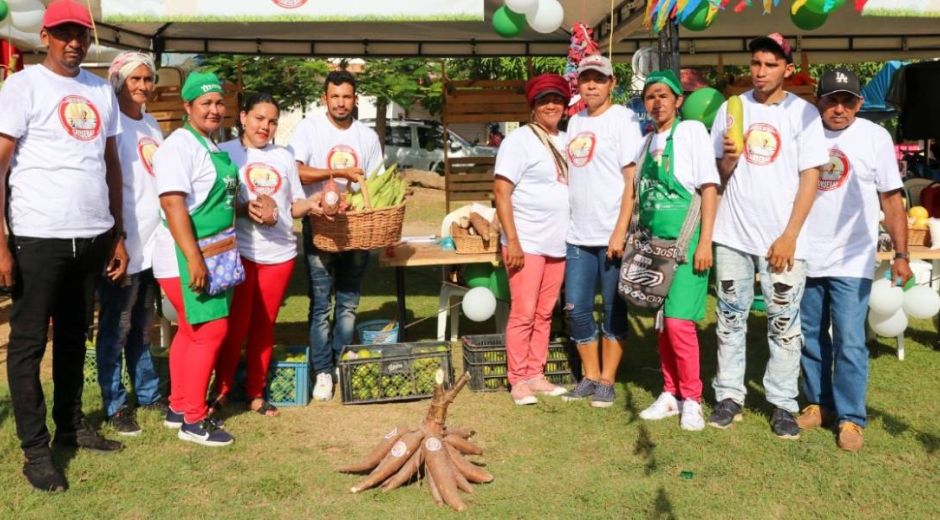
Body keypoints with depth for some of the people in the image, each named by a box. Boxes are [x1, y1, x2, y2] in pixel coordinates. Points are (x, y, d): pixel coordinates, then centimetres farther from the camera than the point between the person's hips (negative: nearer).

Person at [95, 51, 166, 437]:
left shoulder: (151, 125, 15)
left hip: (152, 241, 8)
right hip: (123, 242, -8)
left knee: (143, 325, 17)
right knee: (117, 326, 1)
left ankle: (147, 393, 28)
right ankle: (115, 405, 11)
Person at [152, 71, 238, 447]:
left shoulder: (213, 148, 13)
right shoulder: (179, 146, -15)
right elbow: (173, 205, -23)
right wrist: (194, 258, -27)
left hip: (213, 255, 9)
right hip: (185, 257, -9)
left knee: (192, 331, 14)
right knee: (210, 331, -7)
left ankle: (178, 408, 26)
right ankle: (194, 420, 4)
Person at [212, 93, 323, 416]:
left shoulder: (284, 157, 15)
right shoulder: (225, 153, 2)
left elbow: (294, 205, 15)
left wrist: (312, 205, -6)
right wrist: (247, 210, -23)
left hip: (280, 253, 4)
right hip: (239, 252, -4)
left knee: (265, 326, 10)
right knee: (235, 325, 0)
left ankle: (256, 393, 21)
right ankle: (221, 391, 17)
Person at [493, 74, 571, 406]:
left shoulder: (565, 142, 13)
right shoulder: (519, 140, -5)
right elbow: (501, 192, -10)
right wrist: (511, 240, -17)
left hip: (558, 243, 6)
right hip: (527, 243, -6)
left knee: (545, 314, 11)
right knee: (523, 313, -3)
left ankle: (536, 375, 20)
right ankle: (518, 381, 8)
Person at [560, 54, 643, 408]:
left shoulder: (623, 119, -5)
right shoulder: (575, 121, 15)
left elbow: (633, 178, -10)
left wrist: (621, 230, -17)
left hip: (613, 234, -6)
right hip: (579, 234, 6)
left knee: (614, 309, 4)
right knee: (576, 308, 8)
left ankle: (607, 381, 15)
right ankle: (590, 377, 21)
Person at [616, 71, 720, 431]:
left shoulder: (692, 131, -4)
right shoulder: (649, 141, 14)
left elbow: (709, 188, -9)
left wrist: (705, 242, -14)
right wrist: (621, 233, 13)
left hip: (684, 242, -6)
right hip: (653, 242, 6)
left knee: (678, 321, -10)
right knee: (662, 323, 10)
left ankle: (691, 399, 5)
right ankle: (670, 393, 21)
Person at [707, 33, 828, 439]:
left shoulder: (803, 113, -1)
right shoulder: (731, 108, 6)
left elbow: (810, 178, -4)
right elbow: (720, 175, 10)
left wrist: (789, 235, -11)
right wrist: (728, 158, -14)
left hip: (782, 237, -2)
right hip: (733, 233, 3)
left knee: (784, 322, 2)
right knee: (730, 318, 7)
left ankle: (783, 405, 12)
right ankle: (729, 397, 17)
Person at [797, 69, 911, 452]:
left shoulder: (875, 137, -3)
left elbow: (892, 200, -1)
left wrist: (901, 254, -5)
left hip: (851, 262, -3)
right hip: (805, 257, 3)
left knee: (849, 342, -3)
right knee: (810, 336, 12)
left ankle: (851, 417, 9)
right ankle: (819, 403, 27)